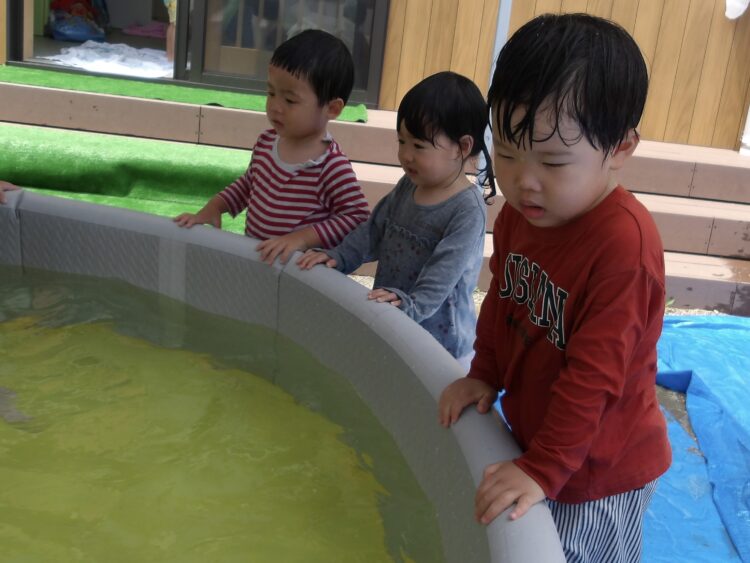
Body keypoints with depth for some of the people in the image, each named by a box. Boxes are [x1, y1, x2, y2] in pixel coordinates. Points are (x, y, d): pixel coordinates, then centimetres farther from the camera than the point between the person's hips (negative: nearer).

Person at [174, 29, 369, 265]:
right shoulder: (266, 142, 2)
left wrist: (303, 237, -25)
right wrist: (213, 208, 7)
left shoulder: (332, 168, -19)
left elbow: (358, 218, -18)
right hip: (253, 257, 7)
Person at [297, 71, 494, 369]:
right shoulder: (408, 186, 3)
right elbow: (372, 231, 9)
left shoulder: (468, 210, -20)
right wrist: (337, 257, -3)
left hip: (438, 338, -7)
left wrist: (410, 304, -39)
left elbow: (443, 275, -27)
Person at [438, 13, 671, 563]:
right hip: (532, 433, 7)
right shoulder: (519, 213, -6)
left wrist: (543, 469, -24)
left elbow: (594, 374, -28)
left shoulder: (624, 244, -31)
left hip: (597, 474, -7)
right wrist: (484, 375, 3)